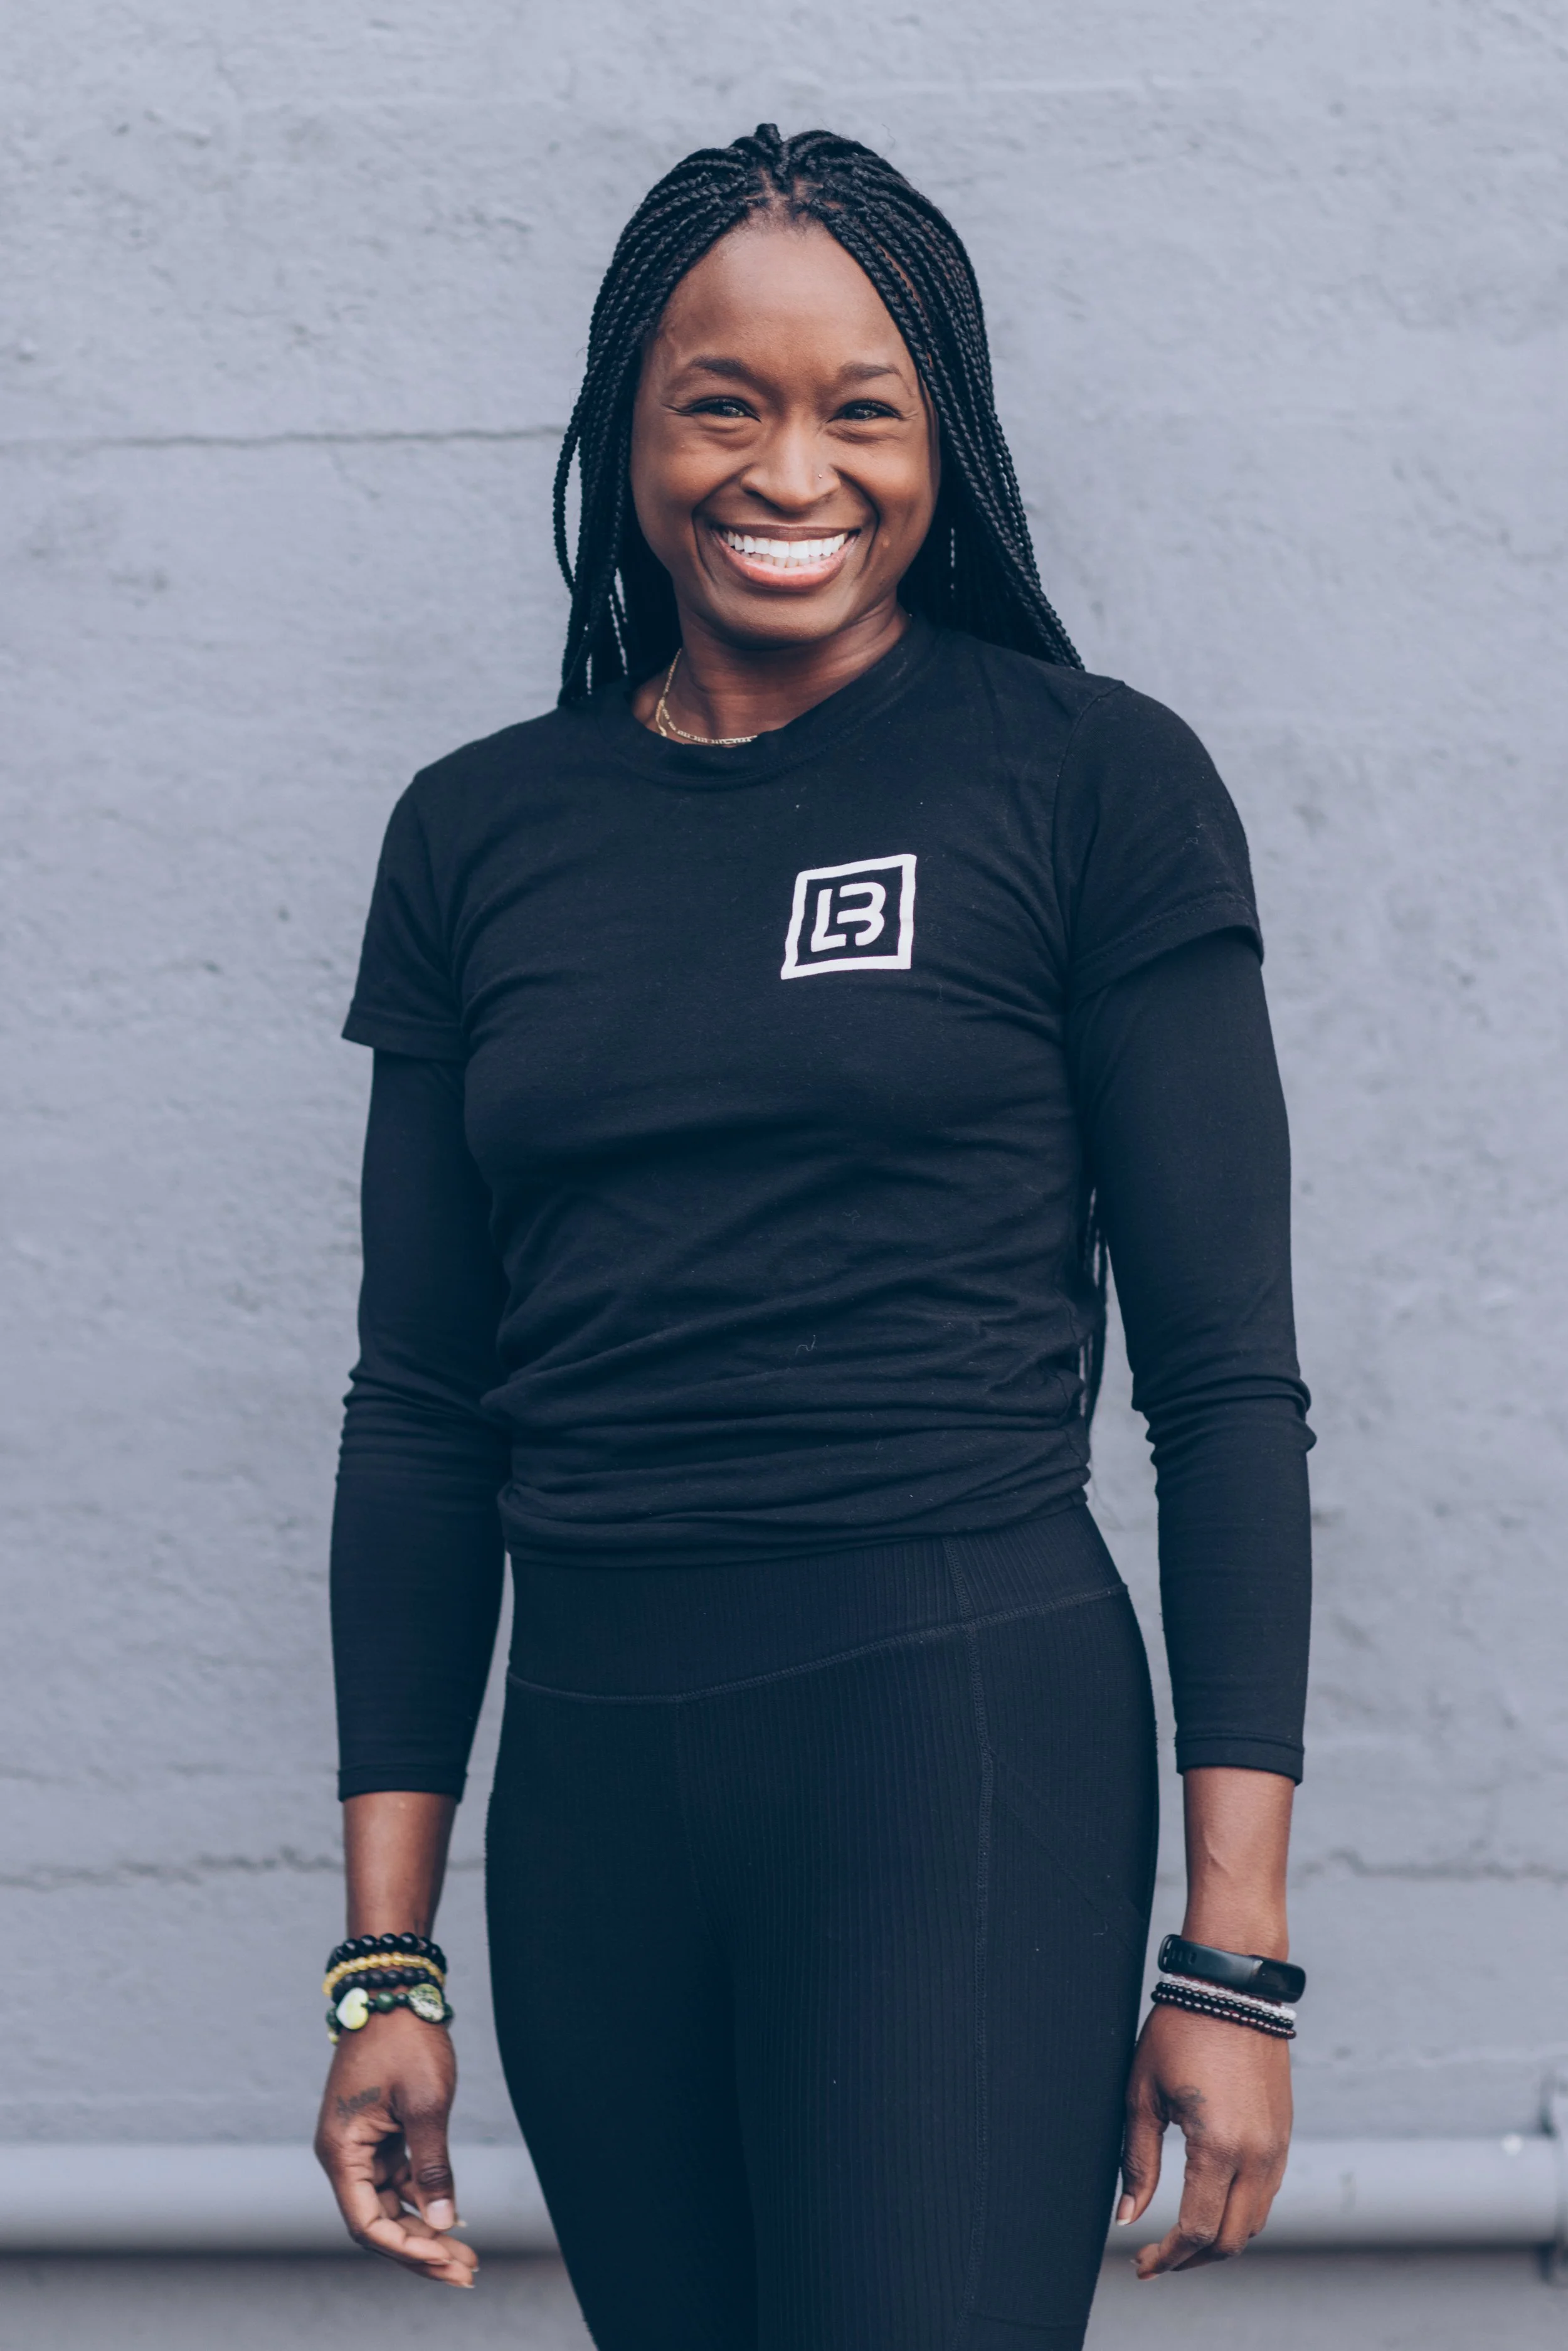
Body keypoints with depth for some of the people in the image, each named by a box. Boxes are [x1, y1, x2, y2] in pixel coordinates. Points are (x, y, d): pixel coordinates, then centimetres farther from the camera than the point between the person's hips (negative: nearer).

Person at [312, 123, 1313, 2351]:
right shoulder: (479, 833, 9)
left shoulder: (1092, 783, -1)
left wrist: (1236, 1954, -7)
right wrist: (387, 1960, 7)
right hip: (588, 1776, 4)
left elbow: (1229, 1386, -3)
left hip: (966, 1744, -4)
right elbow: (425, 1409, 11)